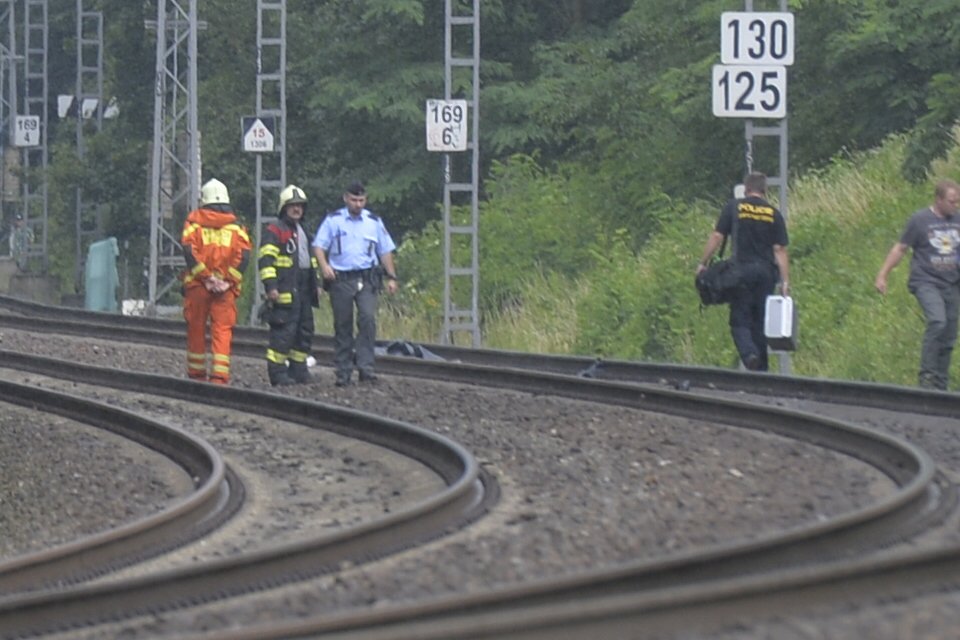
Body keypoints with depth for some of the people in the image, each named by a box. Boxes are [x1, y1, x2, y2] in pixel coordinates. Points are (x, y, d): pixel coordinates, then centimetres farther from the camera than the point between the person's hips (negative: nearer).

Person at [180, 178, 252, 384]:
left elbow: (189, 251, -9)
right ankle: (220, 375, -15)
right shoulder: (235, 225, 8)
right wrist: (228, 280, -6)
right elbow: (244, 254, -4)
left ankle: (196, 374, 17)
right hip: (226, 289, 0)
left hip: (197, 284, 0)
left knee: (196, 329, 10)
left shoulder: (194, 221, 4)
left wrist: (206, 277, -9)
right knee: (222, 330, -2)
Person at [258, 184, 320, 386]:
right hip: (285, 291, -9)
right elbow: (266, 260, -14)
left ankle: (299, 370, 19)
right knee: (284, 331, -11)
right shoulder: (274, 231, -6)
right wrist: (270, 286, -22)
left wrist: (315, 285, 28)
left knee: (305, 330, 10)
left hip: (303, 290, 9)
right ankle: (277, 372, -9)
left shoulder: (303, 231, 22)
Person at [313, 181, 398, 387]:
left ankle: (366, 367, -18)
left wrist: (391, 277, 11)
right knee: (342, 325, 3)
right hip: (341, 279, 0)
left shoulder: (374, 222, 12)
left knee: (368, 319, -18)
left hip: (367, 279, 0)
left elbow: (385, 251, 18)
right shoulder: (333, 221, 7)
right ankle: (343, 372, 9)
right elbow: (318, 246, 3)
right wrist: (324, 266, -16)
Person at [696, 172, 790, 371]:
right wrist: (785, 282, 1)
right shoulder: (774, 214, 7)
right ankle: (762, 367, 11)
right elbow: (780, 250, 3)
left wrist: (703, 263, 7)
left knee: (740, 319, -1)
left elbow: (717, 237, -2)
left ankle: (749, 353, -26)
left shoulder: (734, 207, 3)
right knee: (761, 321, 10)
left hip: (742, 269, -2)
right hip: (767, 271, 2)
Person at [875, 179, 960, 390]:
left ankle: (940, 386, 13)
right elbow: (900, 248, 2)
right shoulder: (920, 220, -4)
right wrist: (882, 275, 1)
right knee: (937, 321, -27)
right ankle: (927, 375, -21)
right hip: (926, 282, -5)